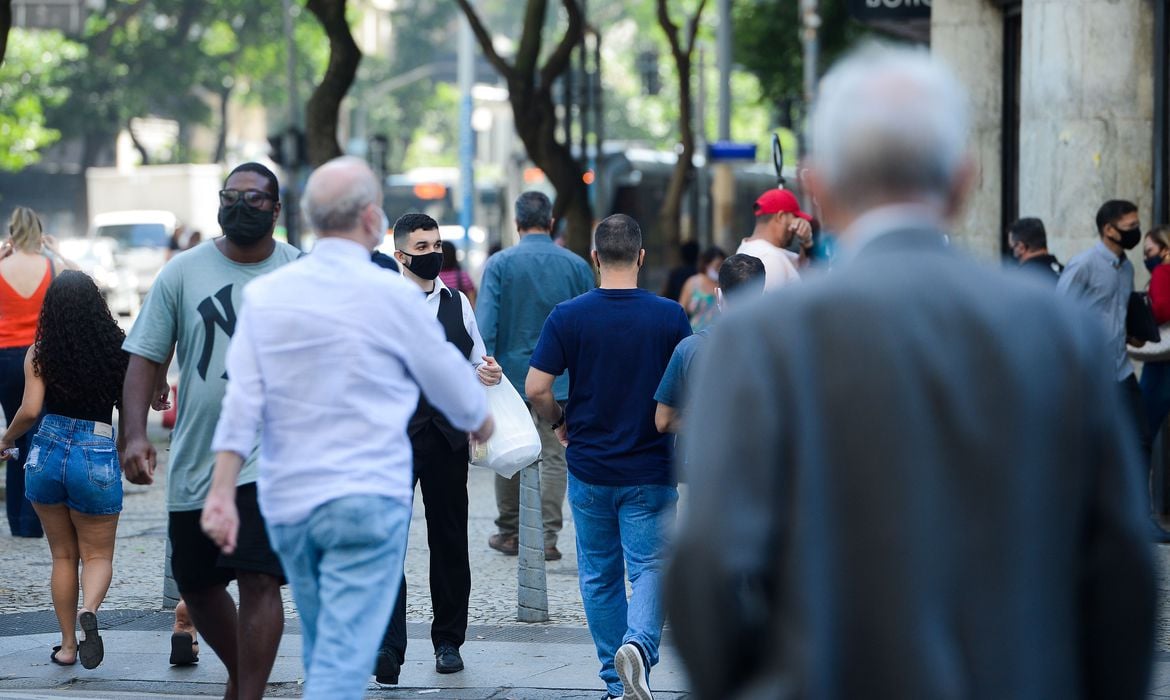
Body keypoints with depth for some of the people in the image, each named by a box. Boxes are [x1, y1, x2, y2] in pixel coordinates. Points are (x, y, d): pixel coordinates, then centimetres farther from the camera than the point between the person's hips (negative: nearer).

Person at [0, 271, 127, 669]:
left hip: (46, 455, 1)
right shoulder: (116, 350, -5)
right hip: (97, 459, -1)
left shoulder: (40, 354, -6)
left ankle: (67, 644, 18)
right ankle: (89, 609, -19)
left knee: (62, 555, 16)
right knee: (97, 554, 12)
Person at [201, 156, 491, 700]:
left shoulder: (264, 295, 2)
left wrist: (222, 492, -5)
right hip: (367, 500, -5)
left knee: (322, 650, 19)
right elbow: (450, 382, 5)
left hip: (287, 502, 5)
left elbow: (242, 401, -4)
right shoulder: (393, 296, -8)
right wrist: (482, 423, 26)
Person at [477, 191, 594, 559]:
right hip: (560, 379, 0)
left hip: (511, 375, 0)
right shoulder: (576, 266, 0)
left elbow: (485, 325, -12)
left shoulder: (500, 264, -5)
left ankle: (510, 532, 20)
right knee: (554, 458, 2)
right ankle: (547, 537, -4)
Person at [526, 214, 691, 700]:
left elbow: (536, 388, -10)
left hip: (589, 467, 1)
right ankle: (640, 643, -26)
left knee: (600, 577, 13)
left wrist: (559, 423, 10)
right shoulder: (670, 317, -7)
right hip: (651, 470, -1)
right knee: (650, 568, 2)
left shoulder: (568, 317, -7)